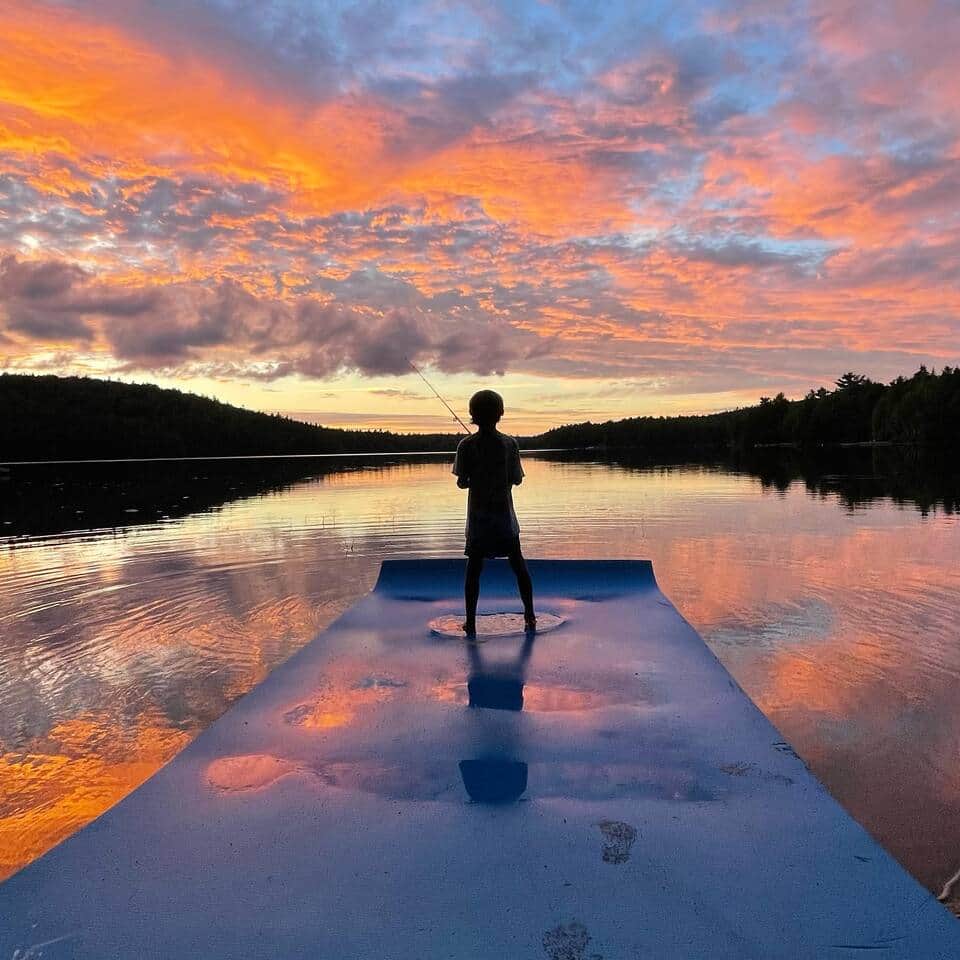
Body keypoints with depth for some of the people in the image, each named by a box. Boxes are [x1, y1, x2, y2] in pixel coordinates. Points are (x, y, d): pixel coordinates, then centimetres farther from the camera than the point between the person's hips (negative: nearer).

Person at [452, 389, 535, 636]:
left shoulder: (467, 445, -8)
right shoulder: (509, 443, -5)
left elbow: (462, 483, -9)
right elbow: (516, 479, -2)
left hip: (478, 516, -1)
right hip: (505, 514, 1)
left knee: (474, 568, 6)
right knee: (518, 564, 11)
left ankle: (471, 622, 8)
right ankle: (530, 616, 17)